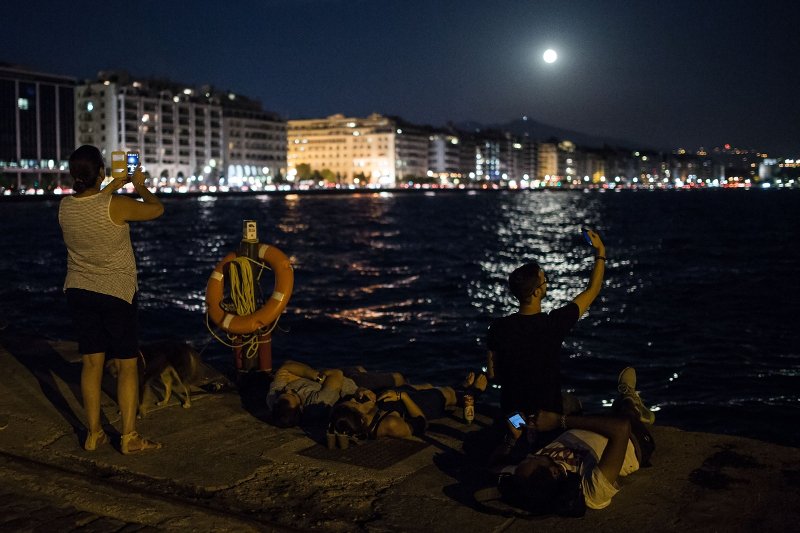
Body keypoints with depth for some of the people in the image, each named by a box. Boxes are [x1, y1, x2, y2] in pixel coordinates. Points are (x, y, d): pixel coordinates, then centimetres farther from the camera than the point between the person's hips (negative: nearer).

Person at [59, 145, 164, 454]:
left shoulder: (65, 207, -3)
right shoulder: (117, 206, -19)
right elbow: (157, 209, -1)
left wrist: (114, 185, 30)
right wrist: (140, 186, 16)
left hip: (78, 292, 5)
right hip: (116, 293, -5)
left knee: (91, 362, 12)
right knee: (127, 365, 3)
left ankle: (93, 434, 19)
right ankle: (129, 438, 6)